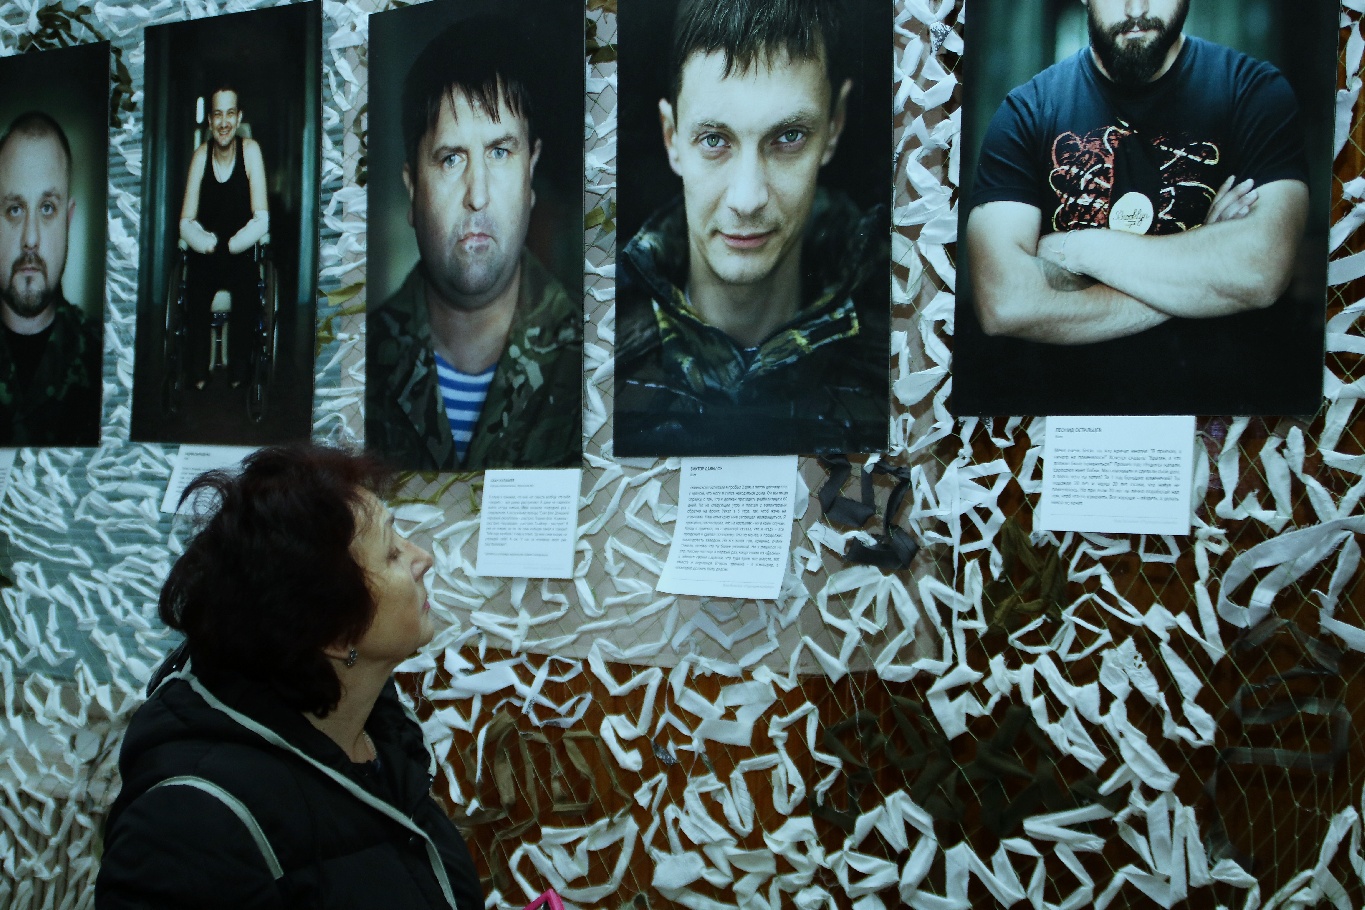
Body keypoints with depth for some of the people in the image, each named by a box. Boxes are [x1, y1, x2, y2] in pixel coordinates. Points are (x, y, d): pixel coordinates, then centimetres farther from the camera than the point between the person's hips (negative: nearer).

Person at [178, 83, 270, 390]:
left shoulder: (250, 150, -6)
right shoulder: (201, 155, -2)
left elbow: (262, 221, -10)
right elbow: (185, 223, -2)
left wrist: (226, 246, -21)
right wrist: (207, 243, -22)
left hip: (241, 253, -1)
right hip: (204, 257, 1)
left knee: (247, 292, -32)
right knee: (195, 296, -30)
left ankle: (238, 376, -12)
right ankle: (198, 376, -9)